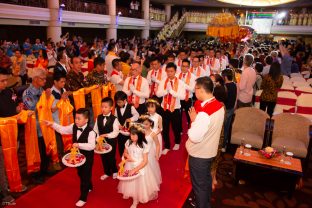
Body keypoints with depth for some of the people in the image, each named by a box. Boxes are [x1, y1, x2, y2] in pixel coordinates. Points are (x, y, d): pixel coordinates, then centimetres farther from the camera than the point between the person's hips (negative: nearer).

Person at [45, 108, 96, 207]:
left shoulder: (90, 131, -28)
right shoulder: (74, 127, -5)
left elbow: (91, 146, -33)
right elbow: (63, 130, 0)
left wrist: (79, 145, -39)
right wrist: (52, 124, -11)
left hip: (87, 157, -8)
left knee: (85, 176, 4)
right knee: (80, 174, 25)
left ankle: (83, 198, 17)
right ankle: (89, 187, 51)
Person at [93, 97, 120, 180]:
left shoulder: (114, 119, -15)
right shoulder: (99, 118, -1)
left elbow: (116, 132, -19)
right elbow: (95, 130, 4)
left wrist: (106, 135, -30)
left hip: (111, 141, -4)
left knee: (111, 157, 8)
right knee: (103, 157, 16)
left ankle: (114, 171, 35)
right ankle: (107, 173, 36)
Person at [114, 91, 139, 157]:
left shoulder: (131, 107, -9)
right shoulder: (117, 109, 4)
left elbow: (136, 115, -12)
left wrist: (131, 119, -29)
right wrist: (118, 125, -13)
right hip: (121, 132, 4)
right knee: (121, 148, 13)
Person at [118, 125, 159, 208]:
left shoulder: (144, 145, -22)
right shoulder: (128, 142, -10)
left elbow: (145, 161, -19)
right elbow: (125, 153, 8)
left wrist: (135, 169, -25)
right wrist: (127, 156, -16)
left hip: (140, 167, -4)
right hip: (129, 166, 4)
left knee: (139, 184, 9)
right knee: (131, 183, 17)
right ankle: (135, 201, 43)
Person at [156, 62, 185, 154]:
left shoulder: (180, 83, -9)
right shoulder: (163, 82, 0)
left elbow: (182, 96, -19)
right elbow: (158, 94, -10)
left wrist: (171, 91, -27)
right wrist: (166, 90, -26)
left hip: (175, 109, -2)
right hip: (165, 108, 2)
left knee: (176, 128, 16)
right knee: (165, 128, 10)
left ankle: (177, 143, 43)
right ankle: (166, 147, 28)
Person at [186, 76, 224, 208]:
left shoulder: (204, 113, -33)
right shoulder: (219, 106, -5)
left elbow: (195, 137, -28)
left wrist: (193, 120, -17)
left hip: (199, 154, -9)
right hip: (210, 151, 9)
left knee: (199, 185, 13)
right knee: (206, 180, 28)